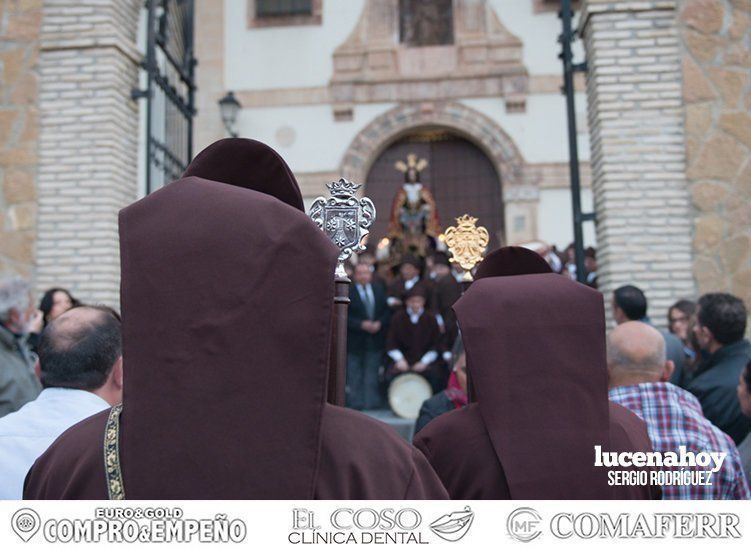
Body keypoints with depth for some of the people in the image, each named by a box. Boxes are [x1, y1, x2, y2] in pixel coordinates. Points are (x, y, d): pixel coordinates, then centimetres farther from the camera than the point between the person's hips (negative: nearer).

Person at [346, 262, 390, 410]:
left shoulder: (379, 290, 9)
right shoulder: (347, 291, -6)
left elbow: (387, 311, 9)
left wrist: (379, 323, -9)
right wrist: (361, 325, -18)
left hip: (375, 341, 3)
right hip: (354, 341, -3)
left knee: (372, 374, 8)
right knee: (354, 375, 3)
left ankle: (371, 402, 15)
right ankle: (355, 403, 12)